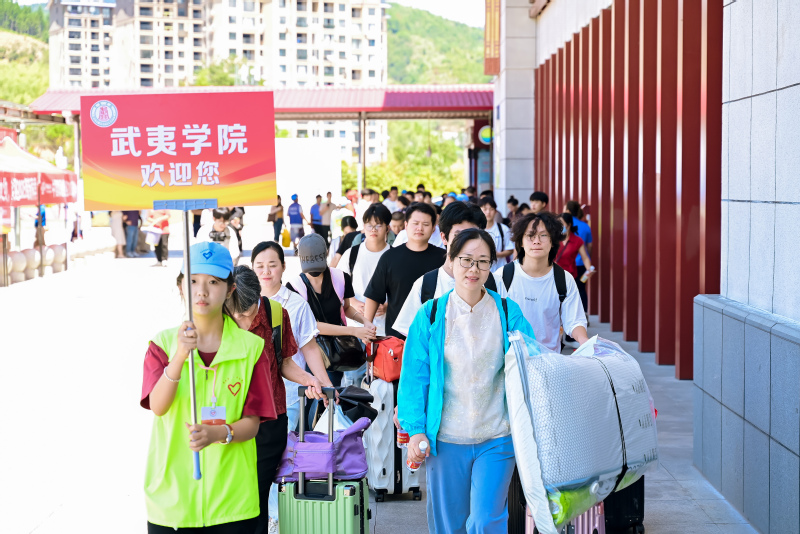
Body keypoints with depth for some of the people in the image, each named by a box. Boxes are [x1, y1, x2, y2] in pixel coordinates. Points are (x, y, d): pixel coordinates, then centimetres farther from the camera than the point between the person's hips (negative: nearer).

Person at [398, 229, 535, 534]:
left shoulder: (508, 313, 4)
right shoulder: (431, 315, 3)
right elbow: (414, 376, 2)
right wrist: (415, 429, -6)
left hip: (496, 439, 0)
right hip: (445, 439, 0)